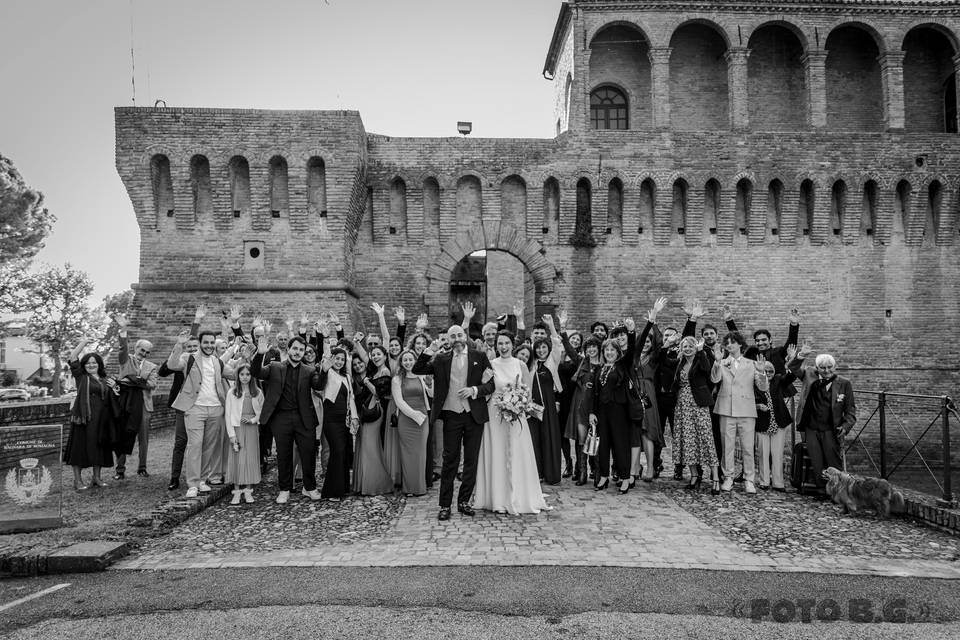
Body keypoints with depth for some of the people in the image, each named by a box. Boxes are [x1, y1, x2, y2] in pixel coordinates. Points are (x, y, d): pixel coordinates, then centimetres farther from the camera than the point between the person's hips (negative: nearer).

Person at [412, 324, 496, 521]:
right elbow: (417, 370, 0)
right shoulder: (441, 359, 6)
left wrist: (474, 390, -13)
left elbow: (492, 383, 3)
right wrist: (430, 350, -10)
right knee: (450, 460, 2)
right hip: (452, 416, 0)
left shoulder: (479, 356, 4)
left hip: (474, 416, 1)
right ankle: (445, 505, 9)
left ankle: (464, 501, 21)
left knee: (471, 460, 7)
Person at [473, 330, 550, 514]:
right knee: (497, 456, 2)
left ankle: (518, 498, 13)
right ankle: (499, 500, 10)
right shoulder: (491, 365, -2)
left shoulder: (520, 365, 4)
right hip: (496, 414, -2)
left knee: (517, 455, 3)